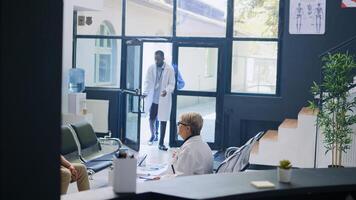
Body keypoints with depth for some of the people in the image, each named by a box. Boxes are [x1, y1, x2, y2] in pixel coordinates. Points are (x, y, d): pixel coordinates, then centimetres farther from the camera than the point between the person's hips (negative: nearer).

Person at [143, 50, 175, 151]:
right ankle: (152, 135, 38)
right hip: (153, 98, 2)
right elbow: (147, 81, 0)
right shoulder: (151, 68, -1)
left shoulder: (170, 69, -7)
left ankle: (161, 143, 11)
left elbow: (171, 84, -5)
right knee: (151, 119, 8)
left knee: (163, 121, 2)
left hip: (164, 99, -2)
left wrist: (167, 91, -24)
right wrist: (144, 92, -16)